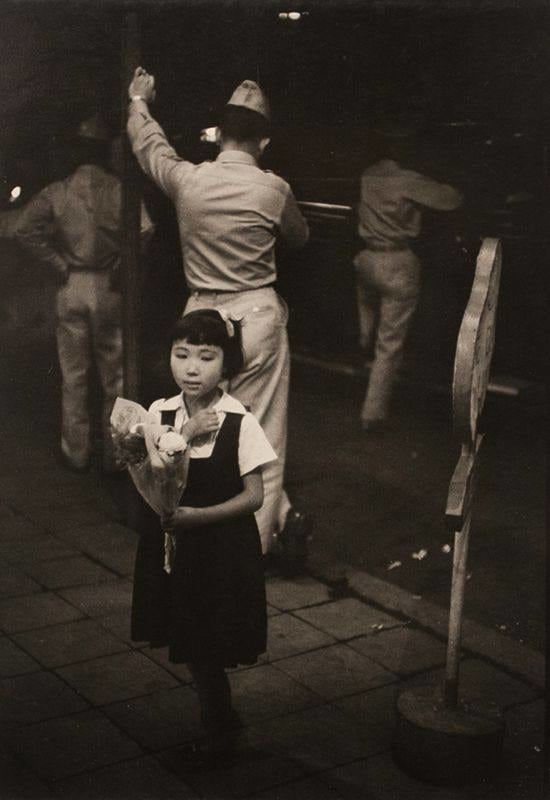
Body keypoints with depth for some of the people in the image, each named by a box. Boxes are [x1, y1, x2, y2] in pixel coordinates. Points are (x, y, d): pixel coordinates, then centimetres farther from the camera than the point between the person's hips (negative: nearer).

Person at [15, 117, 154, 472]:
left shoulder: (57, 192, -1)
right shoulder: (119, 189, -7)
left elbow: (25, 228, -11)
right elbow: (144, 229, -22)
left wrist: (57, 263, -5)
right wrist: (121, 266, -9)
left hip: (71, 288, 2)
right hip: (109, 289, -1)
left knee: (74, 377, 12)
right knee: (114, 376, 10)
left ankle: (76, 453, 20)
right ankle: (114, 453, 17)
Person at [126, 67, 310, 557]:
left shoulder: (187, 180, -1)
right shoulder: (272, 189, -7)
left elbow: (150, 147, 21)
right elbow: (299, 237, 13)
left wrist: (139, 103, 42)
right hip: (257, 315, -2)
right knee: (261, 434, 7)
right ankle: (256, 542, 15)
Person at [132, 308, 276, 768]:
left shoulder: (241, 423, -14)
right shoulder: (160, 414, -2)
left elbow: (254, 496, -12)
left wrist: (198, 515, -22)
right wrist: (186, 437, -22)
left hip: (223, 548, -4)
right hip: (172, 545, 4)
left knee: (208, 649, 5)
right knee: (192, 646, 15)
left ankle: (221, 738, 28)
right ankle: (221, 720, 39)